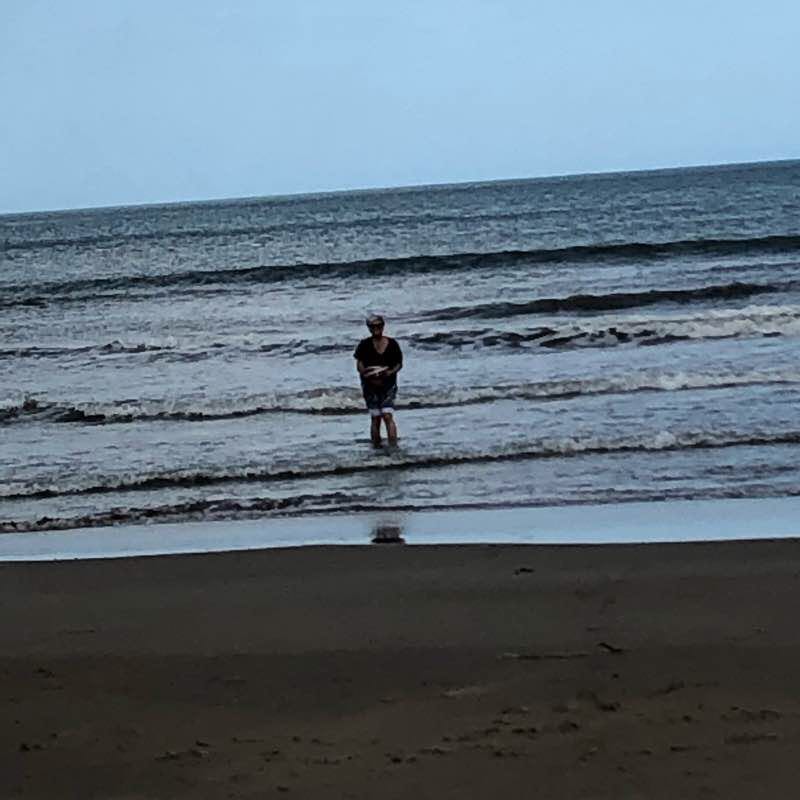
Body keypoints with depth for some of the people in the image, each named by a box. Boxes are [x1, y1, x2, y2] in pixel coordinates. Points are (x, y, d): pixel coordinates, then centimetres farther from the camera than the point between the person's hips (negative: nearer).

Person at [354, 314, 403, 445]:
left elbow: (399, 364, 7)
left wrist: (391, 372, -14)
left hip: (388, 384, 0)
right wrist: (370, 378, -18)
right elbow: (359, 365, -3)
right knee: (375, 418, 2)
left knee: (388, 416, -12)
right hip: (370, 385, 0)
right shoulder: (365, 345, 0)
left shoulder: (392, 344, 3)